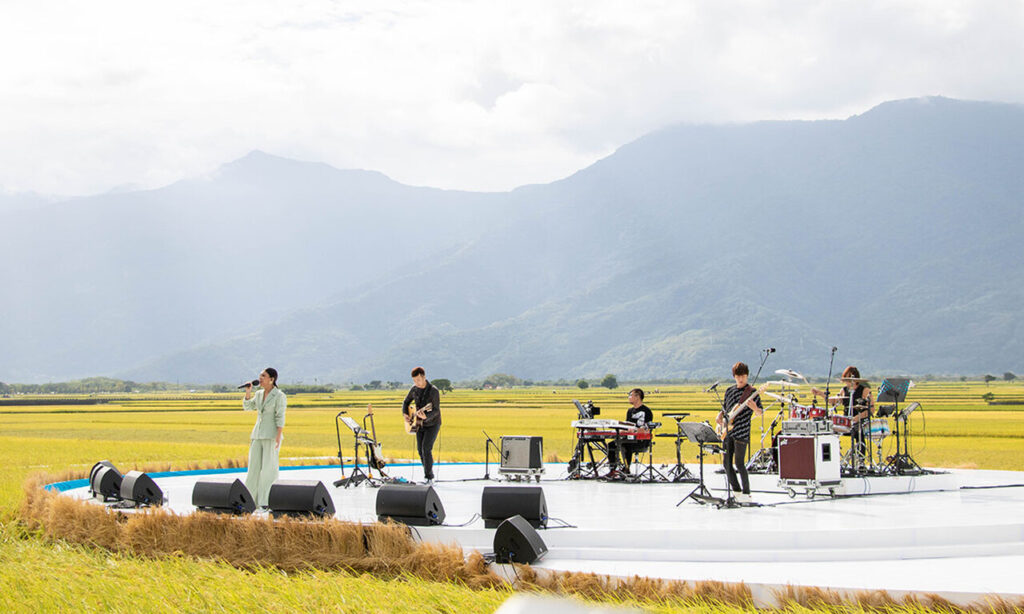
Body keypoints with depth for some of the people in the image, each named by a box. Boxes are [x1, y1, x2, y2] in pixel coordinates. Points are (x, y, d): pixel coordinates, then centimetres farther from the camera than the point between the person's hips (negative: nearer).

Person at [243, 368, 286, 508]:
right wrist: (248, 392, 2)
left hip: (272, 435, -7)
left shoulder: (279, 396, -8)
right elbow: (247, 407, 17)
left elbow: (280, 418, -12)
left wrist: (278, 438, -20)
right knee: (254, 467, 6)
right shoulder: (259, 394, 13)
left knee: (269, 468, -7)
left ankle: (268, 501, -4)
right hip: (258, 434, 7)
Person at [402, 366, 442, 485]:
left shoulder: (433, 391, -22)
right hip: (420, 424, 7)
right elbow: (406, 402, 13)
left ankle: (429, 479, -14)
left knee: (426, 449, -17)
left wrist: (426, 416, -43)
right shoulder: (414, 389, -3)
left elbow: (436, 410, -26)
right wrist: (405, 414, -4)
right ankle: (428, 474, 23)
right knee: (420, 450, 8)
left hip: (432, 424, -7)